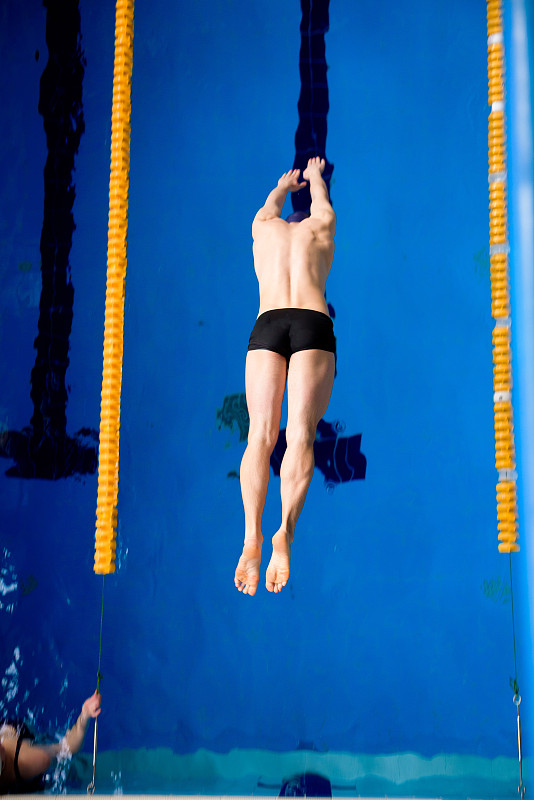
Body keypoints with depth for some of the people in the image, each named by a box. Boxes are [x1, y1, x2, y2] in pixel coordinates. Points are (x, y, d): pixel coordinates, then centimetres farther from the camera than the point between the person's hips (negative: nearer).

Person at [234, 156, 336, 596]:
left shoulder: (264, 228, 28)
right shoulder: (321, 227, 26)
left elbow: (272, 203, 53)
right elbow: (320, 198, 50)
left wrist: (286, 184, 74)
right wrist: (314, 175, 71)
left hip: (267, 326, 1)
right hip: (313, 325, -1)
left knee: (261, 434, -9)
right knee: (300, 434, -13)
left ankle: (252, 534, -31)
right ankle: (286, 529, -36)